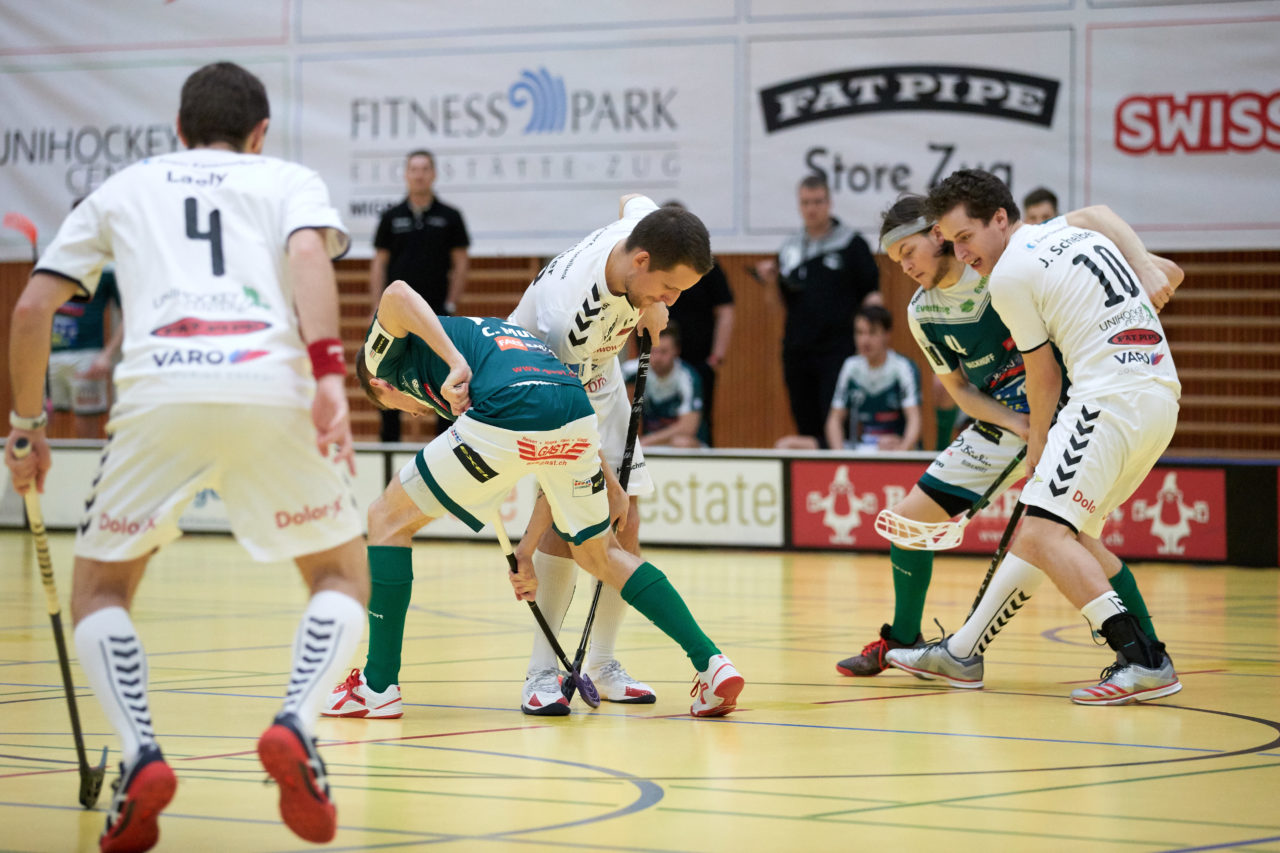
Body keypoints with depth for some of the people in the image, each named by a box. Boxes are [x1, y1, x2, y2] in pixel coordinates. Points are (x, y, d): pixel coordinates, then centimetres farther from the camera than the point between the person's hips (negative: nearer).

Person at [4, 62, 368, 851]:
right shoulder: (290, 180, 24)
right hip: (273, 386, -1)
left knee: (100, 588, 20)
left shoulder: (124, 188, 29)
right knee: (343, 576, 19)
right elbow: (309, 257, 0)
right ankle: (297, 724, -10)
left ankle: (139, 753, -6)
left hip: (158, 392, 1)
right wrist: (329, 373, -12)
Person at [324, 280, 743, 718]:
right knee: (599, 554, 29)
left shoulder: (395, 352, 26)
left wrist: (455, 364, -6)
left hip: (504, 421, -6)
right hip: (578, 415, 6)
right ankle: (711, 663, 20)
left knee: (388, 519, 14)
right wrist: (525, 551, 38)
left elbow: (396, 296, -2)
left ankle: (379, 687, 12)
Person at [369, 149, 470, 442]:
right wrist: (378, 307, -1)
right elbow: (379, 262, 6)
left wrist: (451, 304, -5)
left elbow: (460, 263, 3)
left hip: (436, 311, -1)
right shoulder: (391, 217, 6)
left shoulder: (450, 217, 2)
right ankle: (390, 437, 7)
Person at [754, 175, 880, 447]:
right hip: (797, 351, 5)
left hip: (838, 352, -5)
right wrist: (771, 282, 1)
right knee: (806, 429, 7)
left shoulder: (851, 244, 2)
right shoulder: (789, 248, 15)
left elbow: (872, 293, 0)